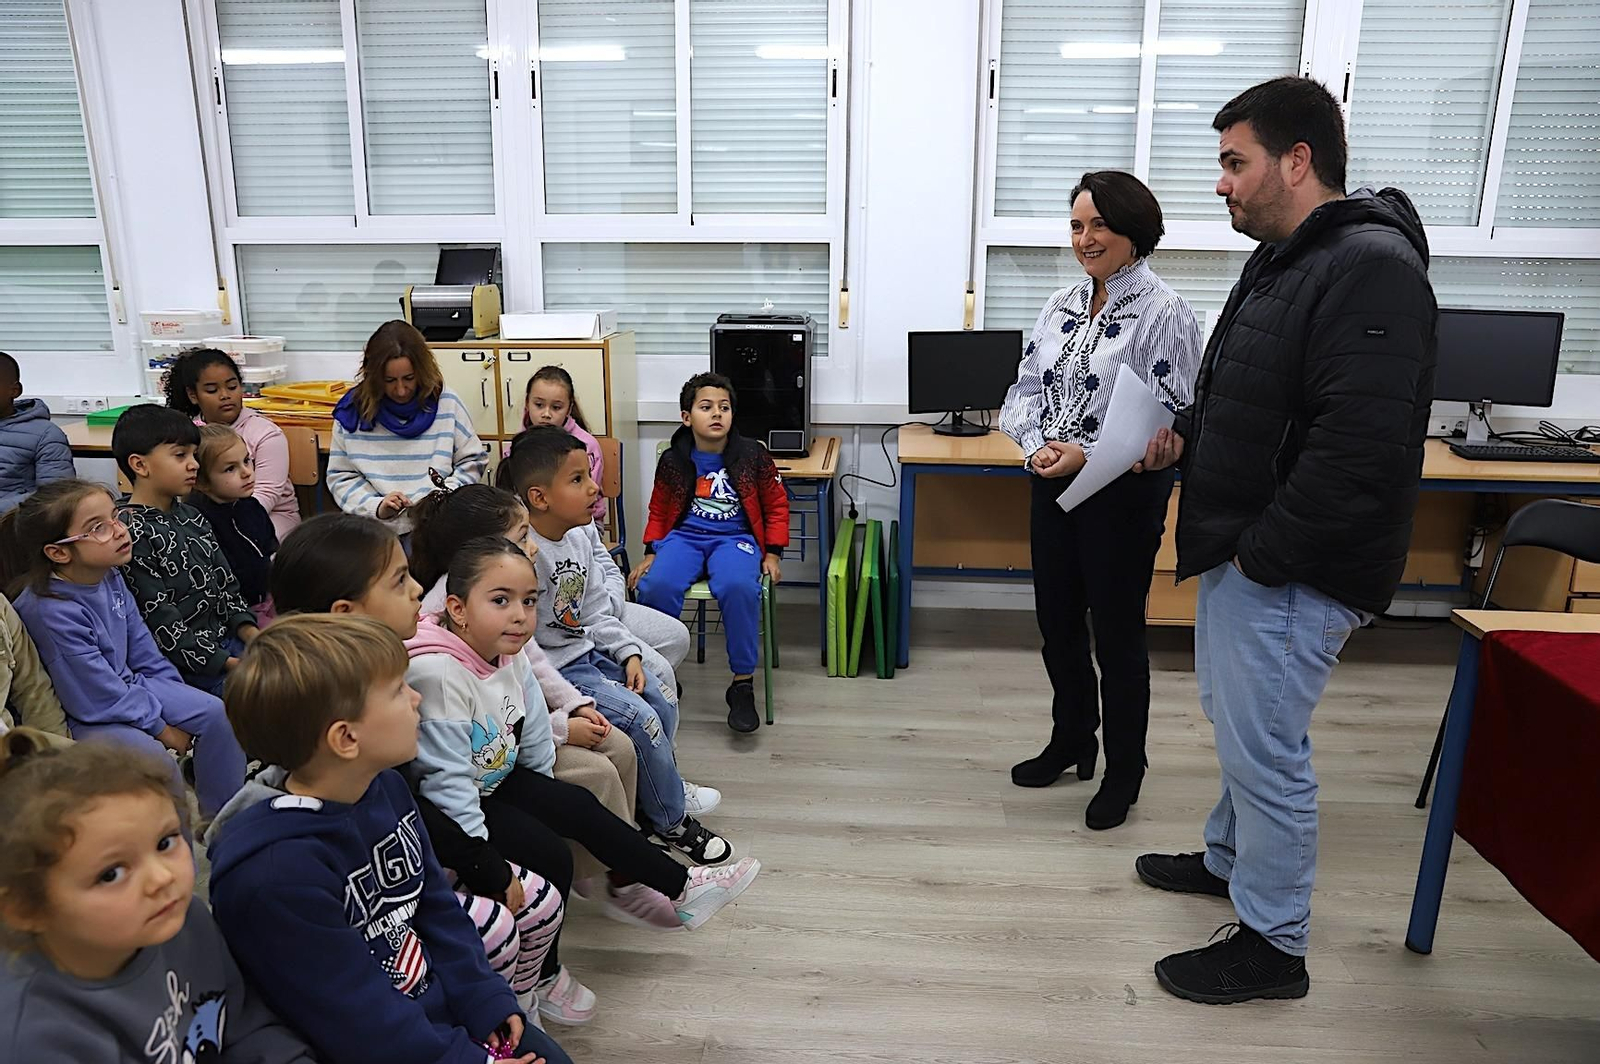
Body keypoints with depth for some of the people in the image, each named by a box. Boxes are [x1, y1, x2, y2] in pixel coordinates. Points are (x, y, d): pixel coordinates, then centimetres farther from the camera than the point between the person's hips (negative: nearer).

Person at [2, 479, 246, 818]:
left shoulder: (109, 577, -5)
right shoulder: (51, 612, -30)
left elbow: (141, 645, 9)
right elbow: (98, 696, -24)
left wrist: (176, 696, 6)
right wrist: (162, 729, -15)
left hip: (131, 684, 8)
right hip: (82, 716, -8)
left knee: (218, 714, -3)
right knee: (157, 760, -28)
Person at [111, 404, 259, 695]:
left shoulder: (191, 517, 13)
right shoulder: (132, 533, -13)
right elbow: (157, 619, -17)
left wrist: (247, 628, -2)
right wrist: (224, 662, -18)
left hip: (225, 639, 8)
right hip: (183, 662, -8)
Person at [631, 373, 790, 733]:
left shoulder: (752, 455, -1)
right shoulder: (672, 460, 3)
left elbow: (776, 505, 10)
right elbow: (658, 510, 18)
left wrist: (772, 553, 1)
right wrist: (651, 552, 7)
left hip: (735, 537, -2)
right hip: (685, 536, 2)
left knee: (739, 587, -37)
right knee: (656, 585, -31)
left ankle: (743, 684, -21)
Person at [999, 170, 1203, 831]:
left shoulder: (1163, 313, -11)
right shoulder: (1061, 306, 9)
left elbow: (1166, 416, -16)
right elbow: (1024, 391, 8)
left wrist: (1087, 454, -22)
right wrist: (1040, 444, -11)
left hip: (1123, 494, -6)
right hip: (1051, 485, 6)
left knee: (1117, 633, 5)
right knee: (1057, 623, 16)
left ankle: (1124, 771, 24)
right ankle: (1071, 741, 38)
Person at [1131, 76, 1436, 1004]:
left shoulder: (1371, 269, -21)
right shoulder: (1284, 259, 12)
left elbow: (1360, 451, -29)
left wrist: (1263, 554, -21)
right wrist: (1186, 433, 8)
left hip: (1292, 574, -10)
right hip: (1241, 550, 10)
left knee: (1265, 748, 2)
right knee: (1237, 721, 23)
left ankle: (1274, 945, 20)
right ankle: (1230, 858, 45)